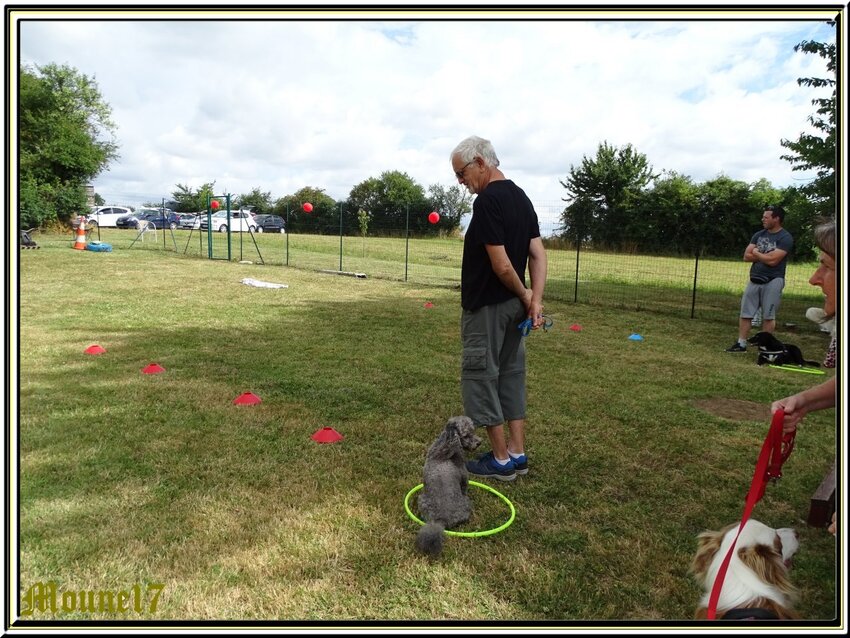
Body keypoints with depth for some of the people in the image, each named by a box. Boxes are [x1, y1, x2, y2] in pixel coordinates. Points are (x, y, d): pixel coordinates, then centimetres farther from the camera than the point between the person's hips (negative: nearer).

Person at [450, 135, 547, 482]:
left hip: (486, 307, -9)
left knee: (480, 377, 2)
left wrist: (523, 295, -7)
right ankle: (517, 454, 22)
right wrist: (535, 300, -2)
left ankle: (501, 460, 10)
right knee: (511, 375, 14)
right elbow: (538, 253, 5)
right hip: (513, 307, 9)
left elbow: (501, 265, -24)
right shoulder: (521, 197, 10)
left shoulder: (488, 201, -19)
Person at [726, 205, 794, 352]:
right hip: (754, 280, 6)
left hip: (772, 281, -6)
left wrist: (756, 253, -3)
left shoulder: (785, 238, -10)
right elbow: (747, 256, 5)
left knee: (768, 316, 0)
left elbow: (773, 260, -19)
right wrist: (765, 255, -9)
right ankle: (741, 344, 11)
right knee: (745, 313, 5)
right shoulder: (759, 235, 11)